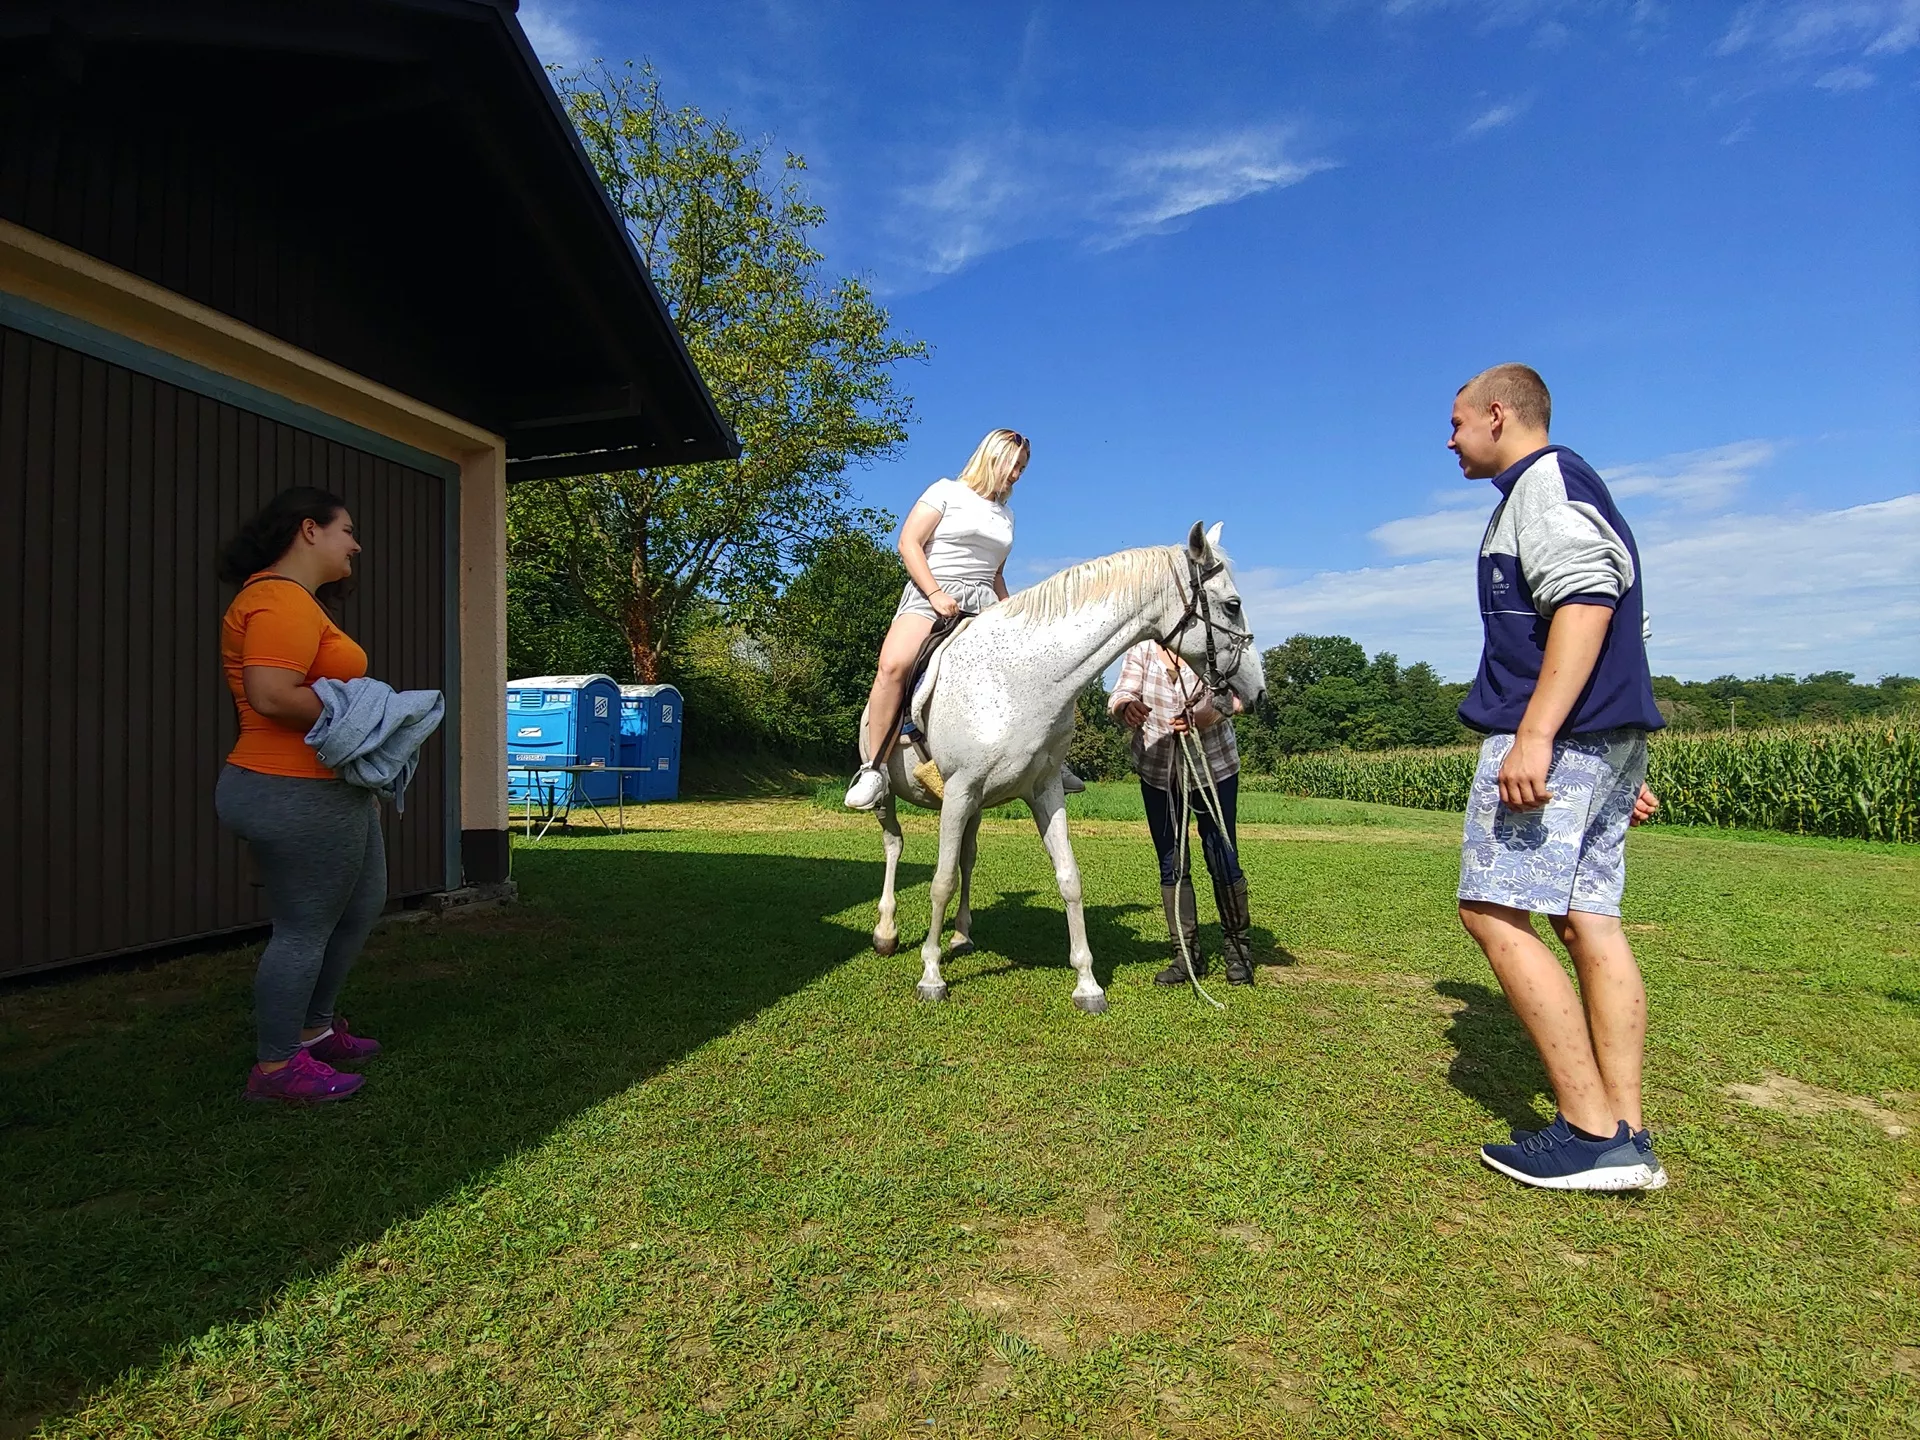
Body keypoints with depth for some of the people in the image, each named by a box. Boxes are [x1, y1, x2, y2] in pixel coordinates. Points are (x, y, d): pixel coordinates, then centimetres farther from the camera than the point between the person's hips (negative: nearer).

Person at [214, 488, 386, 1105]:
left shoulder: (297, 601, 17)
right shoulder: (280, 599, -17)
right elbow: (271, 696, -28)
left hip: (333, 790, 11)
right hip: (298, 797, -11)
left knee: (362, 906, 21)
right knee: (304, 930, 1)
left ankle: (315, 1029, 35)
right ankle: (277, 1066, 16)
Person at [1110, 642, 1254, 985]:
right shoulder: (1142, 650, -5)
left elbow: (1229, 699, -23)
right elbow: (1121, 694, -17)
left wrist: (1197, 719, -44)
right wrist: (1127, 707, -43)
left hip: (1214, 766, -2)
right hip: (1158, 771, 2)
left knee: (1223, 860, 2)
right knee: (1171, 865, 5)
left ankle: (1237, 948, 22)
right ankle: (1186, 954, 17)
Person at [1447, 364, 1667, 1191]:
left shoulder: (1544, 480, -4)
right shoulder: (1571, 494, 26)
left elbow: (1586, 601, -21)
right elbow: (1627, 631, 25)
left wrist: (1534, 735, -28)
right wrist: (1623, 764, 24)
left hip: (1556, 733, -10)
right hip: (1608, 735, 10)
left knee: (1493, 913, -10)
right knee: (1588, 921, 8)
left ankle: (1592, 1133, -5)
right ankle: (1627, 1138, 11)